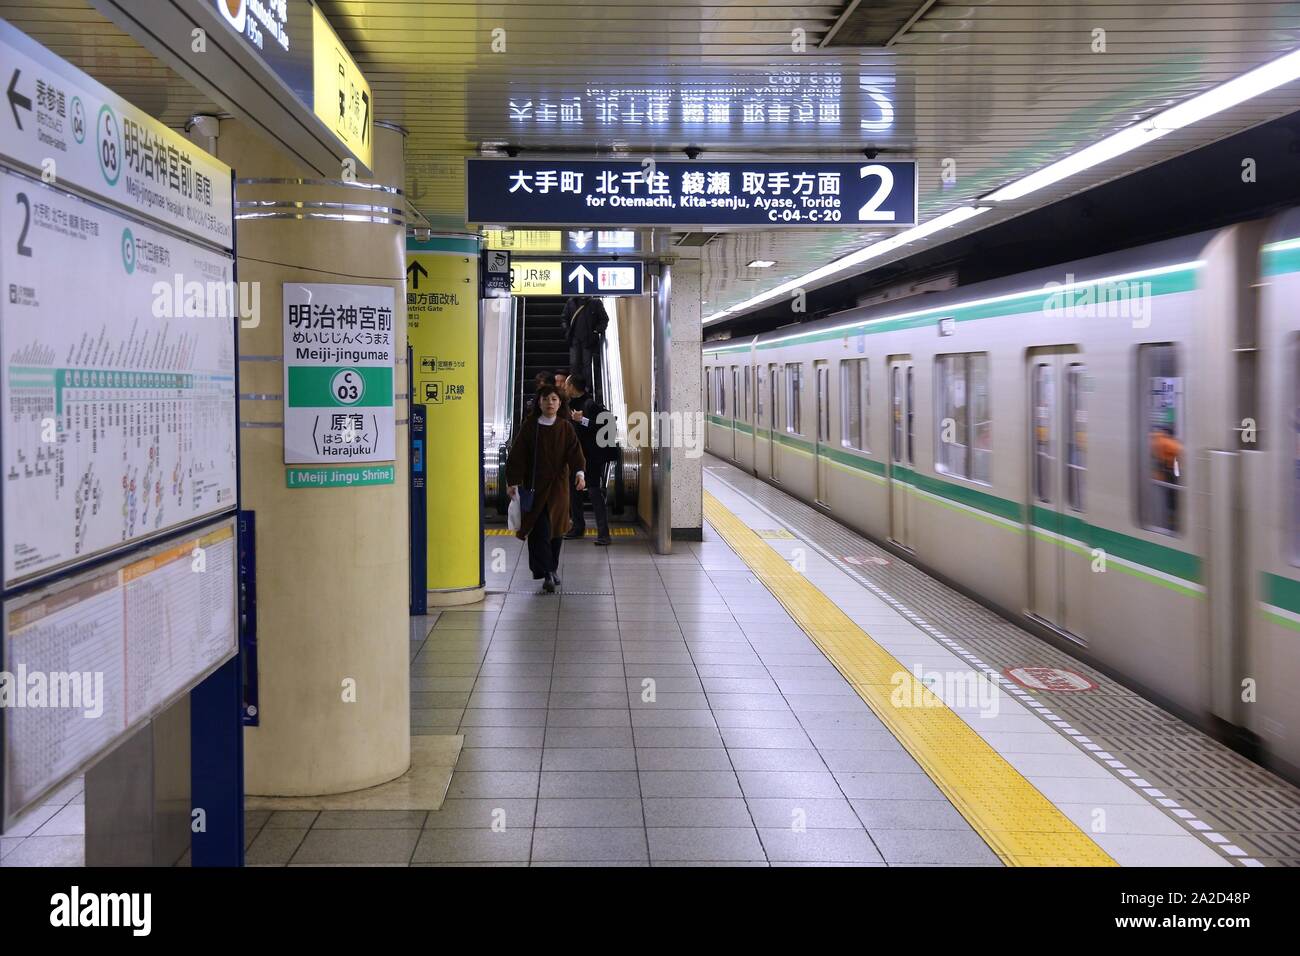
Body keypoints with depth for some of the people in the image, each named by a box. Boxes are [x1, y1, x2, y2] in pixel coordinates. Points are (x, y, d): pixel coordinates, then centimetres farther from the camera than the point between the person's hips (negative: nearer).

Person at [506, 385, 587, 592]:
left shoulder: (566, 427, 2)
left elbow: (575, 451, -9)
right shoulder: (529, 427, 0)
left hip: (558, 484, 2)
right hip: (535, 485, -2)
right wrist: (512, 482, -8)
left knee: (556, 528, 9)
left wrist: (579, 472, -26)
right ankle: (547, 574, -13)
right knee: (540, 529, -11)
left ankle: (552, 569, 25)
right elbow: (517, 455, -1)